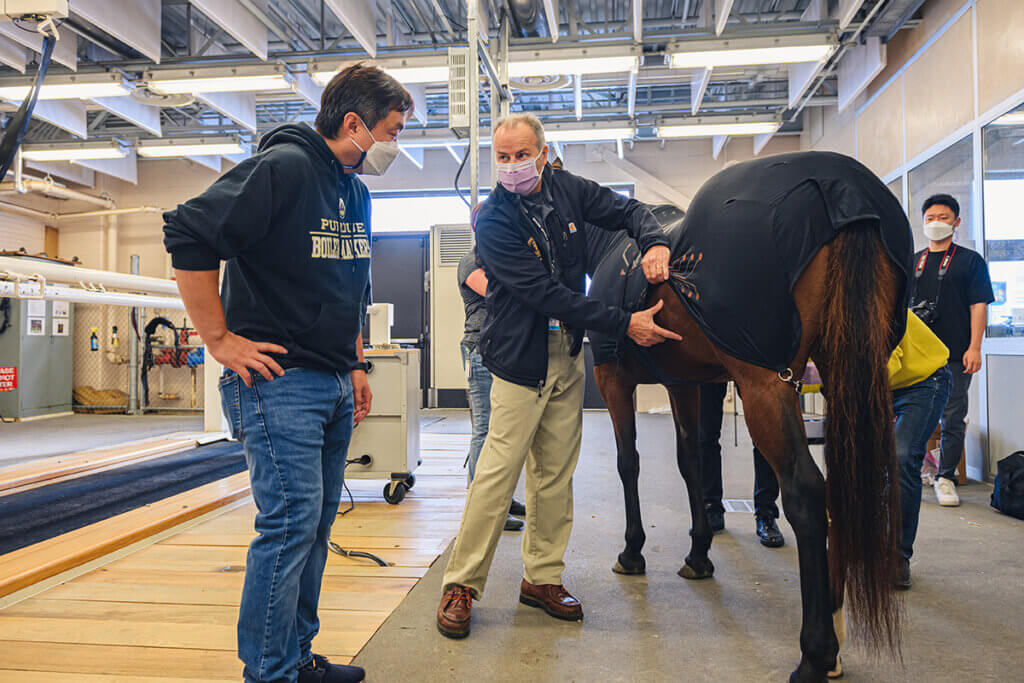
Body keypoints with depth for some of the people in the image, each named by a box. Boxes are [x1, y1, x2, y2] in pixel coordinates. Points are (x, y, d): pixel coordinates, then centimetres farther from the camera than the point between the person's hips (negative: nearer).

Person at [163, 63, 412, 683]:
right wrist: (221, 339, -16)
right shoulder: (283, 166, -12)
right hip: (278, 380, -9)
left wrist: (356, 365, 20)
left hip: (334, 385, 9)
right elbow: (188, 234, -19)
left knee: (315, 523, 13)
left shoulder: (357, 191, 15)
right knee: (291, 520, -9)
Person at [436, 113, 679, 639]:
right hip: (521, 357, -5)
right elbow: (544, 293, -21)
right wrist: (624, 324, -23)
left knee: (556, 473, 10)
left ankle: (542, 578, 23)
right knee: (499, 470, -8)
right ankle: (461, 585, 6)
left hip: (569, 354, 6)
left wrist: (654, 242, -13)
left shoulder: (566, 190, 3)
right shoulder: (493, 219, -14)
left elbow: (627, 210, 12)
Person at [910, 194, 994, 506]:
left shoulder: (970, 260, 6)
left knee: (952, 419, 1)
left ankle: (946, 478, 12)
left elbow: (979, 306, -1)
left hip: (955, 355, -3)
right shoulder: (912, 263, 15)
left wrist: (974, 348, -10)